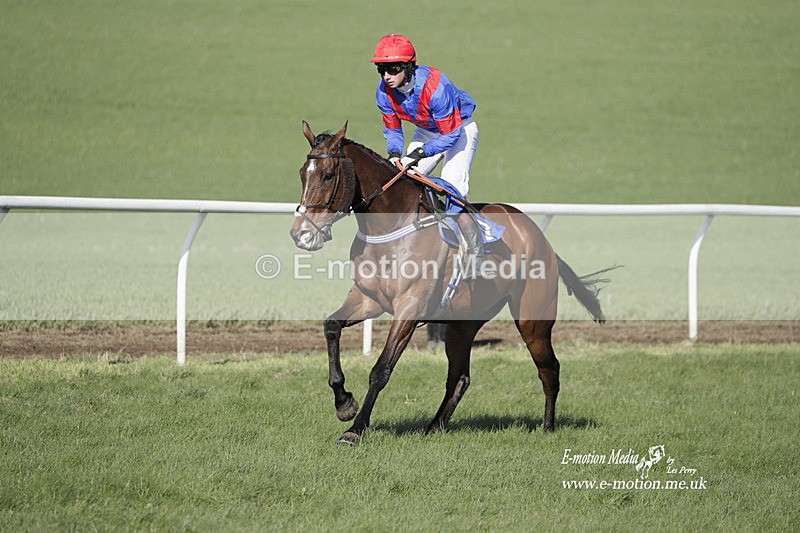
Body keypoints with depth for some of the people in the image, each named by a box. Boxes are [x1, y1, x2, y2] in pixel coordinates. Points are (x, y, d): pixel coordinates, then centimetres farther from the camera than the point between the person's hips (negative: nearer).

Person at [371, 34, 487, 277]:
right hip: (426, 132, 7)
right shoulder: (384, 92, -17)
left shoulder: (435, 87, -36)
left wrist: (421, 152, -38)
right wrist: (394, 153, -23)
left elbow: (451, 134, -29)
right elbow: (392, 129, -3)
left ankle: (478, 258, -12)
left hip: (459, 129, -7)